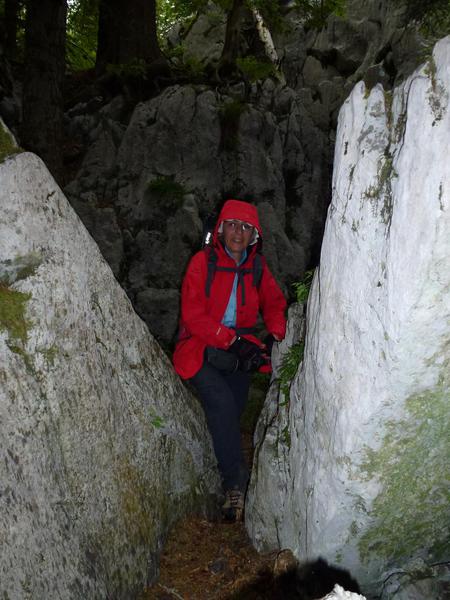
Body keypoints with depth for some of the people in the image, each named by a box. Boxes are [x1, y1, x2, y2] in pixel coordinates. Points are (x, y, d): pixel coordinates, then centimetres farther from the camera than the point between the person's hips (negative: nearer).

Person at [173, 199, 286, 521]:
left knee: (234, 410, -2)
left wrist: (274, 336, -2)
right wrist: (232, 340, -21)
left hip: (238, 350, 4)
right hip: (202, 348, -4)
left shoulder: (257, 266, 5)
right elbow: (193, 315, -15)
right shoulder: (203, 261, -10)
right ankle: (236, 482, -16)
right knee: (221, 401, -24)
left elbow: (274, 302, 17)